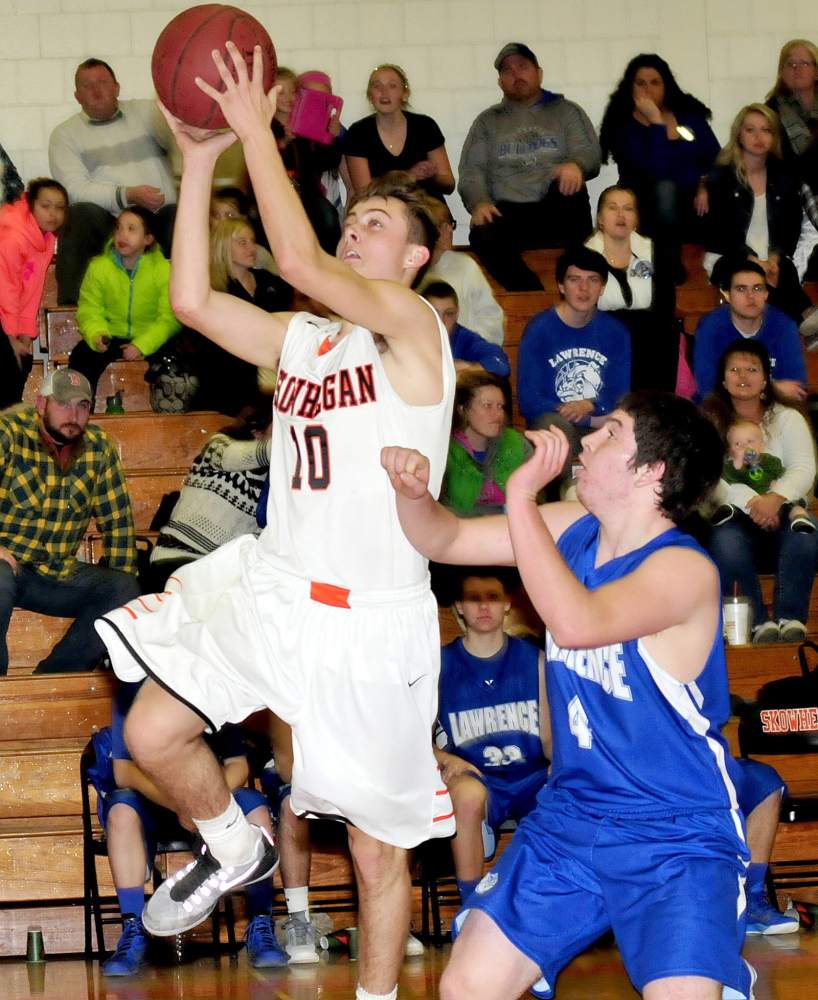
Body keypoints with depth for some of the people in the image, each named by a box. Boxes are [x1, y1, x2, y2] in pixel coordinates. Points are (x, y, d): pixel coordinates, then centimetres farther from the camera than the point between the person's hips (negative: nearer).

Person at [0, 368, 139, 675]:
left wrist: (121, 583, 2)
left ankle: (49, 681, -14)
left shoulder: (99, 448, 5)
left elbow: (117, 522, 9)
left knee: (123, 590, -15)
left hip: (59, 574, 5)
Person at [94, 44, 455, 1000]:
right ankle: (231, 849, 26)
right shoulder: (299, 337, 11)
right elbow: (191, 299, 2)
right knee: (153, 732, -3)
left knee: (378, 845, 4)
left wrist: (257, 130, -17)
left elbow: (297, 258, -24)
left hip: (369, 616, -6)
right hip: (270, 584, 6)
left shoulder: (412, 323, -10)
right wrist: (199, 161, -1)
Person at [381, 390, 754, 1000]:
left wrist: (522, 497, -33)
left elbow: (577, 623, -37)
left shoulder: (684, 570, -21)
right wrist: (412, 490, -13)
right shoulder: (574, 531, 2)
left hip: (678, 839, -6)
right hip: (571, 818, 6)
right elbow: (446, 541, 9)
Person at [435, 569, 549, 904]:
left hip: (531, 777, 2)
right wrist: (446, 759, -16)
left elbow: (548, 739, 12)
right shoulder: (441, 664, 6)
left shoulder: (533, 659, 12)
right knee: (468, 794, -39)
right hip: (475, 776, -2)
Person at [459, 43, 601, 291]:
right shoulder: (488, 120, 23)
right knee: (483, 236, -35)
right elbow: (471, 170, 11)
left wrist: (575, 165, -21)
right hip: (508, 212, 0)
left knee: (568, 185, -36)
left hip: (559, 212, 0)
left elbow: (591, 154, 6)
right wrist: (479, 203, -13)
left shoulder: (567, 112, 21)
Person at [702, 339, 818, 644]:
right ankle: (758, 622, -32)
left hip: (781, 515, 1)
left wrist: (776, 498, -26)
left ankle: (791, 617, -29)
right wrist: (751, 503, -26)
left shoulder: (787, 418, 11)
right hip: (731, 517, -1)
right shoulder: (708, 422, 6)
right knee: (725, 540, -36)